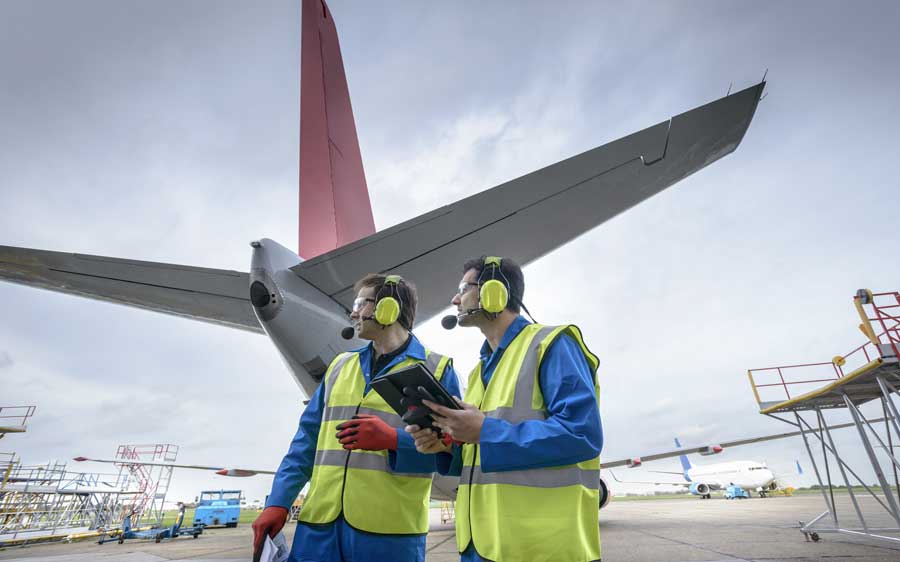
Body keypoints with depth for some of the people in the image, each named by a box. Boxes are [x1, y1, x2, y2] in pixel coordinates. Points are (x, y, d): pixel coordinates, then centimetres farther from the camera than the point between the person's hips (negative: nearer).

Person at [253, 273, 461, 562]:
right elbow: (307, 439, 12)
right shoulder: (340, 365, 13)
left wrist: (393, 439, -21)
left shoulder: (436, 369, -2)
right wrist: (278, 502, 3)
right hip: (320, 522, 4)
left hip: (390, 529, -4)